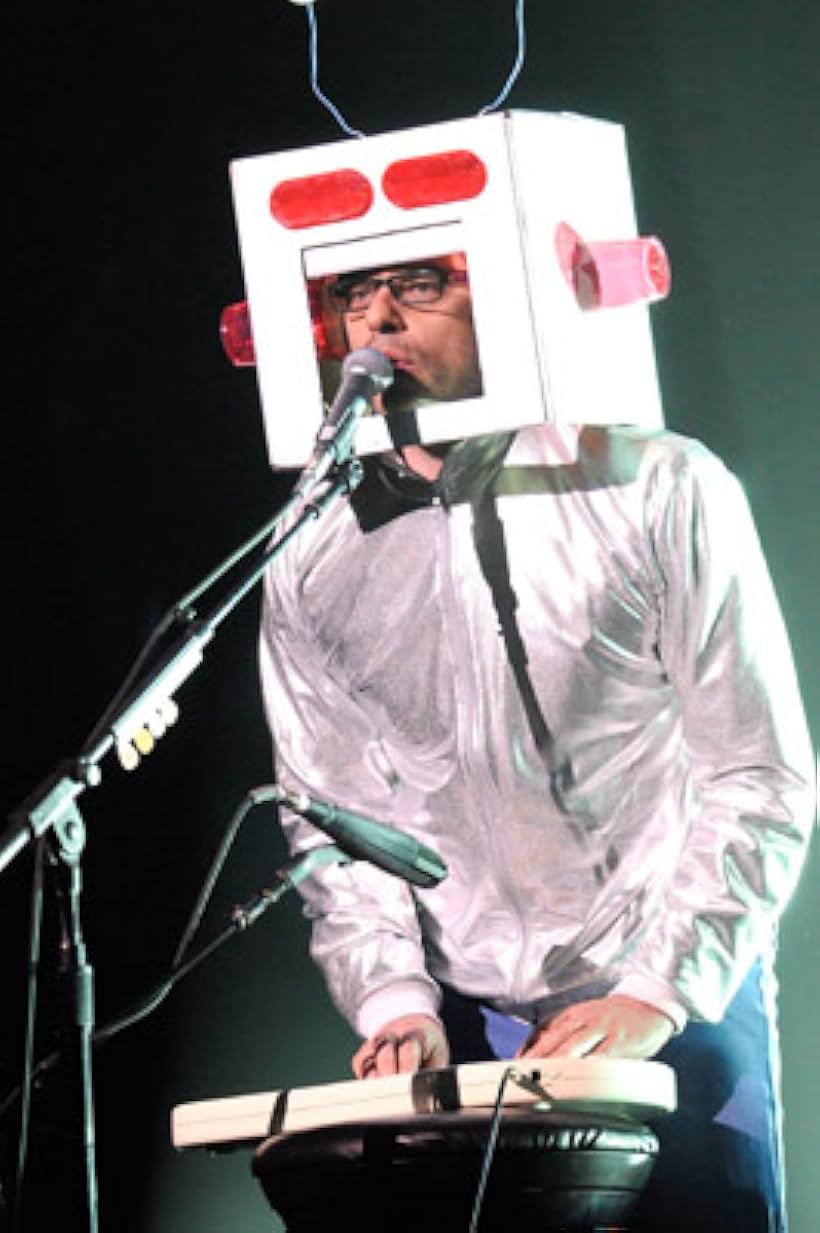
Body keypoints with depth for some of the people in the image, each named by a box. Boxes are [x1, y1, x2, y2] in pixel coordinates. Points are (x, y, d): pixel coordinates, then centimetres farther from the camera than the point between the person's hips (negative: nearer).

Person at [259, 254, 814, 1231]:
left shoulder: (659, 490, -5)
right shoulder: (312, 565, 4)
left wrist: (654, 995, -13)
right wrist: (395, 1003, -9)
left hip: (678, 1010, -2)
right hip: (466, 1034, 2)